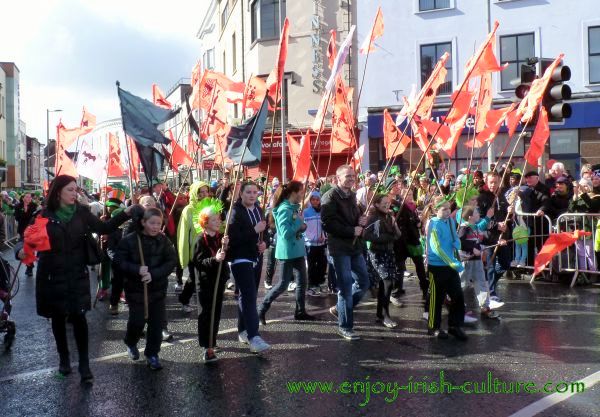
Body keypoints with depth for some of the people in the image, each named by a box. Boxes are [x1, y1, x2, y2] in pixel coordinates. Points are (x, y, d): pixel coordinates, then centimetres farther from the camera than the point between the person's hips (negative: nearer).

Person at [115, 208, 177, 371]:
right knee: (137, 321, 5)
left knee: (157, 322, 5)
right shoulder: (129, 240, -9)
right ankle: (131, 343, 38)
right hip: (136, 289, -2)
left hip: (158, 289, 2)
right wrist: (137, 270, -25)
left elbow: (171, 261, -7)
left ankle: (152, 353, 24)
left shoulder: (164, 240, -3)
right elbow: (119, 261, -10)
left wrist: (153, 274, -19)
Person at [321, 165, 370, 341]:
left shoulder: (352, 196, 16)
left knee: (363, 282, 11)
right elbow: (328, 223, -20)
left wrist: (361, 221, 3)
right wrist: (352, 231, -18)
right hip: (339, 248, -8)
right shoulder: (330, 196, -10)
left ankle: (340, 308, 29)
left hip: (355, 246, 8)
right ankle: (345, 327, 11)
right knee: (346, 286, -3)